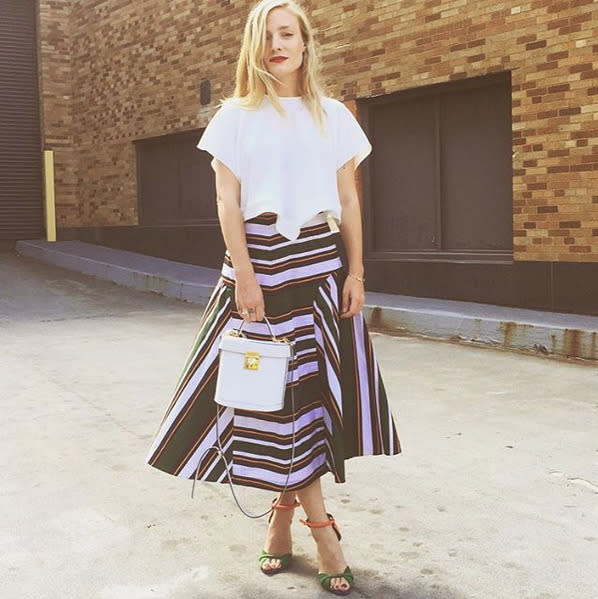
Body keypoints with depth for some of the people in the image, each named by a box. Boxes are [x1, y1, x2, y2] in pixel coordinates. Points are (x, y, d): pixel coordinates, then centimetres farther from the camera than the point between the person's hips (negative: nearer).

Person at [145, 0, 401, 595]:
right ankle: (321, 530, 4)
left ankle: (282, 515, 19)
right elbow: (227, 200, -1)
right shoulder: (237, 116, 5)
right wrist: (243, 272, -10)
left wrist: (355, 271, 3)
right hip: (259, 259, -2)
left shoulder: (332, 116, 10)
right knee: (278, 389, -4)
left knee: (312, 384, 2)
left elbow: (348, 200, 10)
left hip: (322, 260, 2)